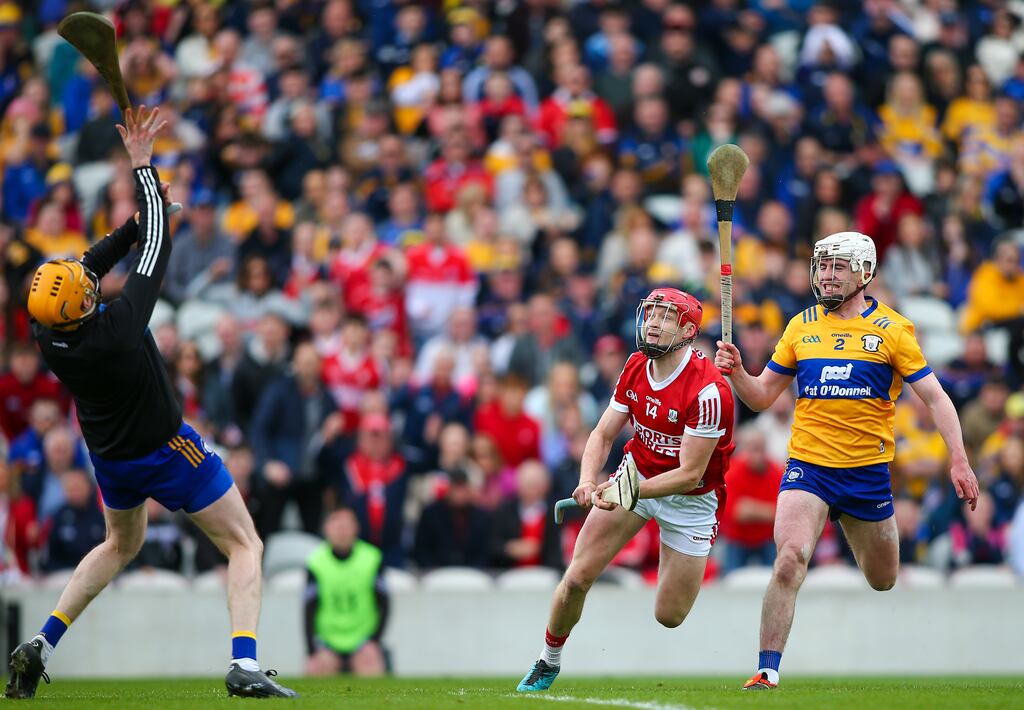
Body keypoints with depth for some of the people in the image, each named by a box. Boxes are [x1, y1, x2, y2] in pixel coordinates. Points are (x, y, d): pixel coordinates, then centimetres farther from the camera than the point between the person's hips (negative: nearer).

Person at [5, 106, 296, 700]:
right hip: (166, 451, -6)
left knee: (121, 544, 32)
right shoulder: (119, 327, -32)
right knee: (246, 546, 4)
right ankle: (245, 665, -13)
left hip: (112, 460, 6)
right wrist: (143, 162, -15)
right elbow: (156, 245, -23)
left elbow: (91, 263, -1)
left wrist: (143, 215, -1)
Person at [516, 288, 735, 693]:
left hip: (689, 497, -4)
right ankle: (548, 662, 15)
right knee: (578, 578, -9)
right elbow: (603, 434, -1)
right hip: (636, 474, 4)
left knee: (669, 616, -2)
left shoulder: (708, 392, -28)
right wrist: (588, 481, -21)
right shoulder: (635, 368, -8)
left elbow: (689, 474, -26)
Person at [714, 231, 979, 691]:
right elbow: (762, 396, 13)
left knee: (883, 582, 12)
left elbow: (934, 397, 0)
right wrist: (736, 372, -8)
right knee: (790, 558, -23)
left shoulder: (892, 329, -1)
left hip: (867, 471, 0)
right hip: (808, 464, 0)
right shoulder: (801, 327, 7)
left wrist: (959, 460, -9)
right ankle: (767, 670, -21)